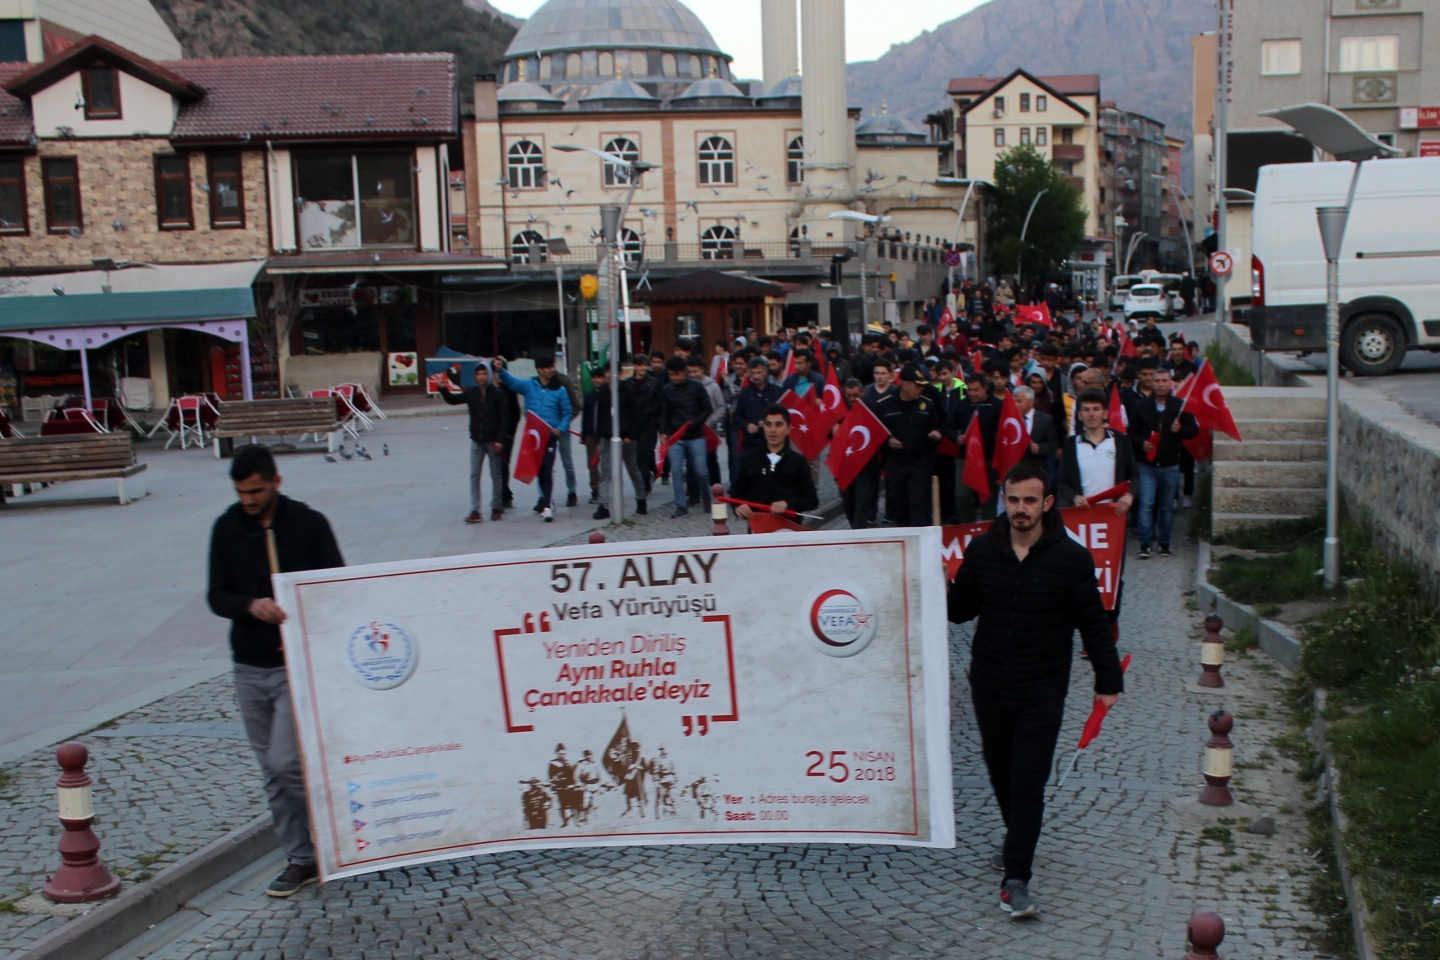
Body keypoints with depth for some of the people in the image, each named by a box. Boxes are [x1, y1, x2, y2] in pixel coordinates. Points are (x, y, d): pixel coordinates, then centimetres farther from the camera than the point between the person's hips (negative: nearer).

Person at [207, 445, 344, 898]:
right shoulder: (227, 529, 4)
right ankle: (301, 859, 21)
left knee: (285, 762, -13)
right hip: (249, 666, 4)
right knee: (271, 771, 9)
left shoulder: (309, 524, -5)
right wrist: (251, 605, -19)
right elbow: (216, 596, 3)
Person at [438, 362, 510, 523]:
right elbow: (453, 400, 10)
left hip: (493, 441, -4)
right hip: (476, 441, 4)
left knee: (496, 476, 7)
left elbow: (505, 418, -10)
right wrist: (443, 389, -9)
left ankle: (496, 507, 18)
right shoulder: (471, 393, 2)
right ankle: (474, 510, 2)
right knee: (474, 476, 1)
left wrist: (500, 440, -16)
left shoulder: (498, 394, -9)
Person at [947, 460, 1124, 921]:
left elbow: (1093, 623, 0)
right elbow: (961, 611, 6)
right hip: (989, 687, 3)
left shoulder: (1071, 558, -8)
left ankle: (1016, 880, -7)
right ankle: (1017, 837, 44)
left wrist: (1107, 681, 1)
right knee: (1000, 773, 18)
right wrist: (944, 589, -16)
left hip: (1042, 692, -3)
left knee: (1028, 783, -9)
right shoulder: (981, 550, -1)